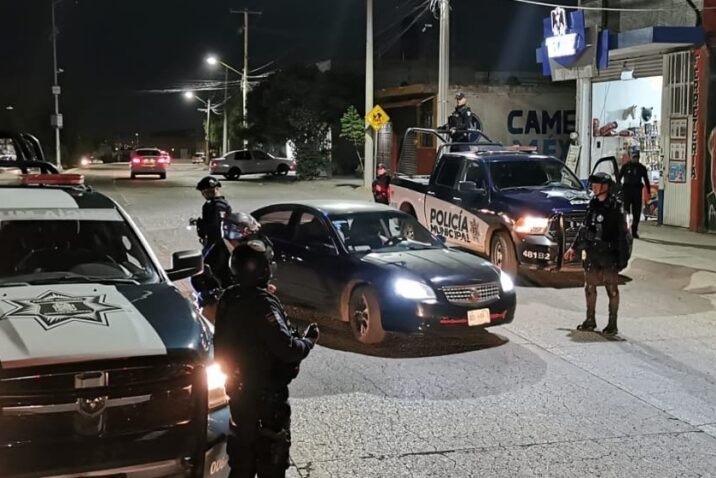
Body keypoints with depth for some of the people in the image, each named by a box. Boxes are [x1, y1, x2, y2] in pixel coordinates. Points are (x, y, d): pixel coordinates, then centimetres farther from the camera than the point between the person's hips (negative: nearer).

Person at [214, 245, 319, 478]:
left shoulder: (229, 299, 2)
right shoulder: (262, 303, -25)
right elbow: (287, 349, -26)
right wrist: (309, 340, -8)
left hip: (237, 387, 8)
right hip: (264, 392, -8)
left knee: (242, 447, 20)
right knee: (272, 451, 4)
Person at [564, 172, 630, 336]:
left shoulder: (615, 207, -10)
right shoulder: (593, 204, 8)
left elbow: (622, 234, -11)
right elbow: (584, 228, 18)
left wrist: (623, 257, -15)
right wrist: (574, 248, 19)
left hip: (609, 254, -6)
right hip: (591, 252, 6)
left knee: (612, 289, 2)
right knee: (589, 287, 12)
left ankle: (612, 324, 9)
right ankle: (590, 320, 24)